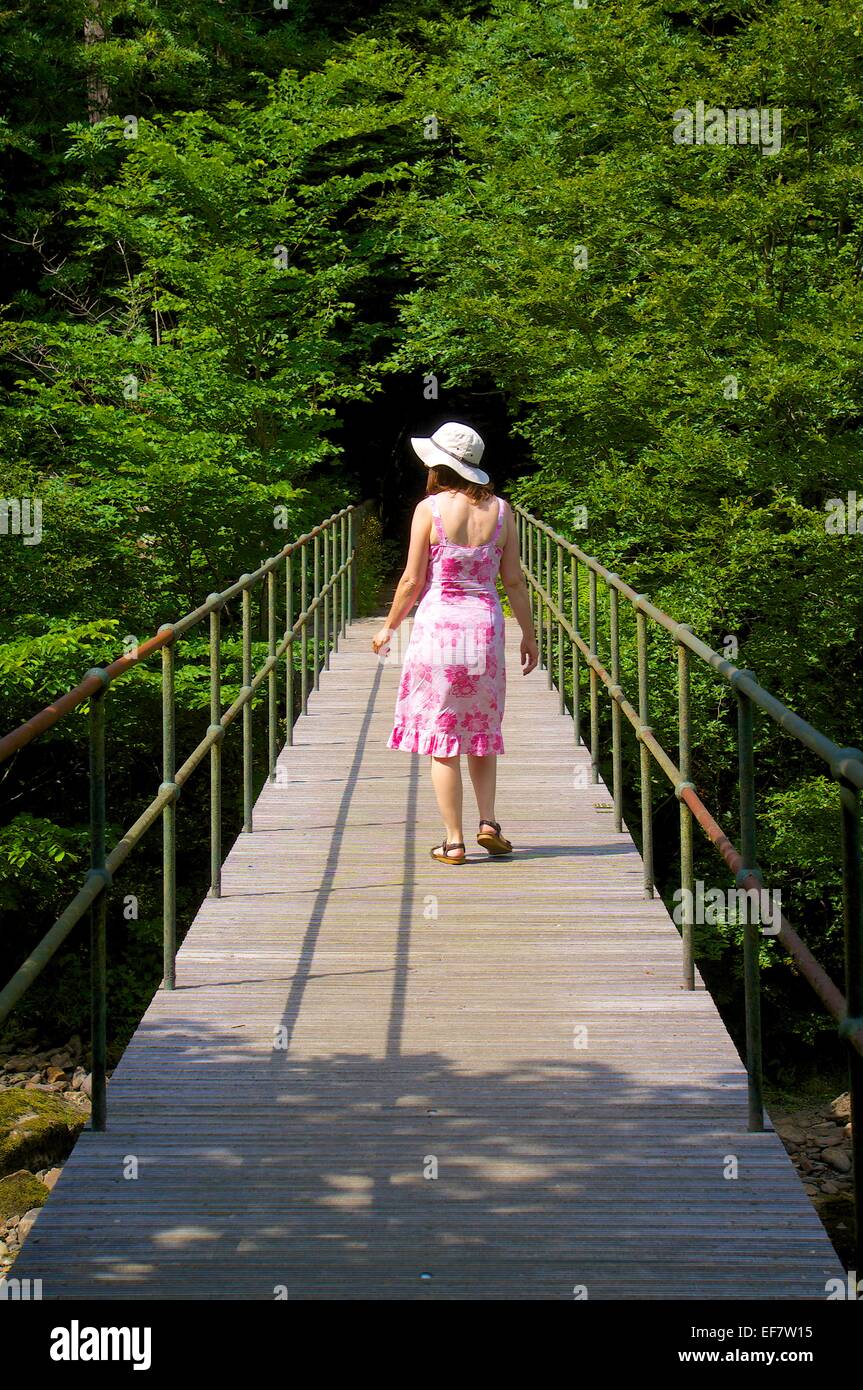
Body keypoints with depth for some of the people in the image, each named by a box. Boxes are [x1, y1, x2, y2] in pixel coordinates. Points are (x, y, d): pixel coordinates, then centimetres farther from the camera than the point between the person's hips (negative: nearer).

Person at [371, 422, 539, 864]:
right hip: (486, 625, 3)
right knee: (482, 729, 19)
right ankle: (488, 823, 11)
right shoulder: (500, 510, 1)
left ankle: (453, 841, 5)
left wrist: (388, 629, 8)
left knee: (441, 738, 4)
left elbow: (412, 581, -5)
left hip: (437, 624, -3)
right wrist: (529, 634, 14)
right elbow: (514, 580, 4)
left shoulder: (429, 509, -8)